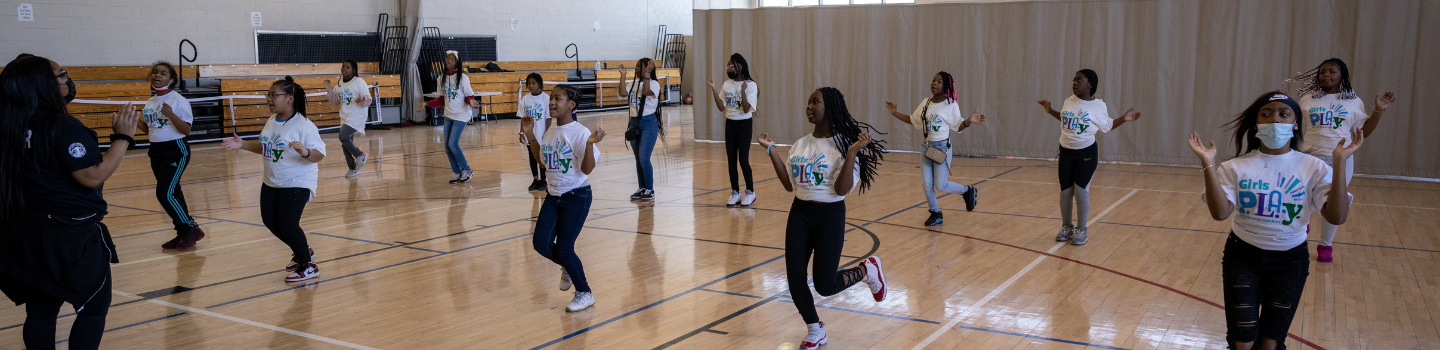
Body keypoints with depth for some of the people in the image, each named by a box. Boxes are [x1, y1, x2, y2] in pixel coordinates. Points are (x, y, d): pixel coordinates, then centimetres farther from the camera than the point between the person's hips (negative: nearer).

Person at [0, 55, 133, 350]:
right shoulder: (62, 126, -19)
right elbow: (93, 176, -22)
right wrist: (123, 137, -14)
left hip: (26, 234, 8)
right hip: (72, 236, -7)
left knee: (40, 313, 14)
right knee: (94, 307, 7)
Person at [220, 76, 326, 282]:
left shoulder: (303, 125, -20)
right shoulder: (271, 122, 5)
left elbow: (319, 155, -23)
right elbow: (264, 147, 20)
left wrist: (305, 152, -43)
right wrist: (242, 145, 8)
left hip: (297, 183, -9)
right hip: (272, 182, 9)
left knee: (287, 223, -14)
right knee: (269, 220, 12)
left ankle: (308, 267, 2)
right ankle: (302, 251, 34)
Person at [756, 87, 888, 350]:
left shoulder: (843, 143, -11)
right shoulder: (801, 144, 7)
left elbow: (842, 189, -18)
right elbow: (789, 184, 7)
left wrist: (853, 152, -27)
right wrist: (771, 150, 5)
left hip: (830, 216, -5)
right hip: (800, 214, 6)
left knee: (824, 285, -4)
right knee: (794, 278, 3)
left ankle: (867, 270, 26)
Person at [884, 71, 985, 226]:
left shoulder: (951, 105, -9)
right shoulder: (925, 103, 6)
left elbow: (958, 126, -8)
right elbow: (913, 120, 16)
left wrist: (969, 121, -27)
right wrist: (894, 113, 11)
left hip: (942, 148, -5)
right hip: (927, 147, 5)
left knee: (940, 185, -6)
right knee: (926, 184, 2)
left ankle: (968, 191, 21)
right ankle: (936, 214, 20)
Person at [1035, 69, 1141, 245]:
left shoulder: (1098, 106, -9)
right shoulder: (1069, 101, 3)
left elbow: (1107, 126, 3)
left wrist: (1124, 119, -8)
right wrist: (1050, 111, 18)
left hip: (1087, 153, -4)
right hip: (1066, 152, 4)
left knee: (1080, 191, -5)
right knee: (1065, 191, 8)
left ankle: (1081, 231, 9)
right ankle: (1066, 227, 25)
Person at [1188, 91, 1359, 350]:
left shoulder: (1313, 168, -6)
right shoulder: (1236, 168, -7)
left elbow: (1337, 216, -17)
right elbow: (1220, 213, -20)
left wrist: (1340, 163, -21)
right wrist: (1208, 164, -25)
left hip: (1290, 261, 1)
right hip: (1242, 258, -1)